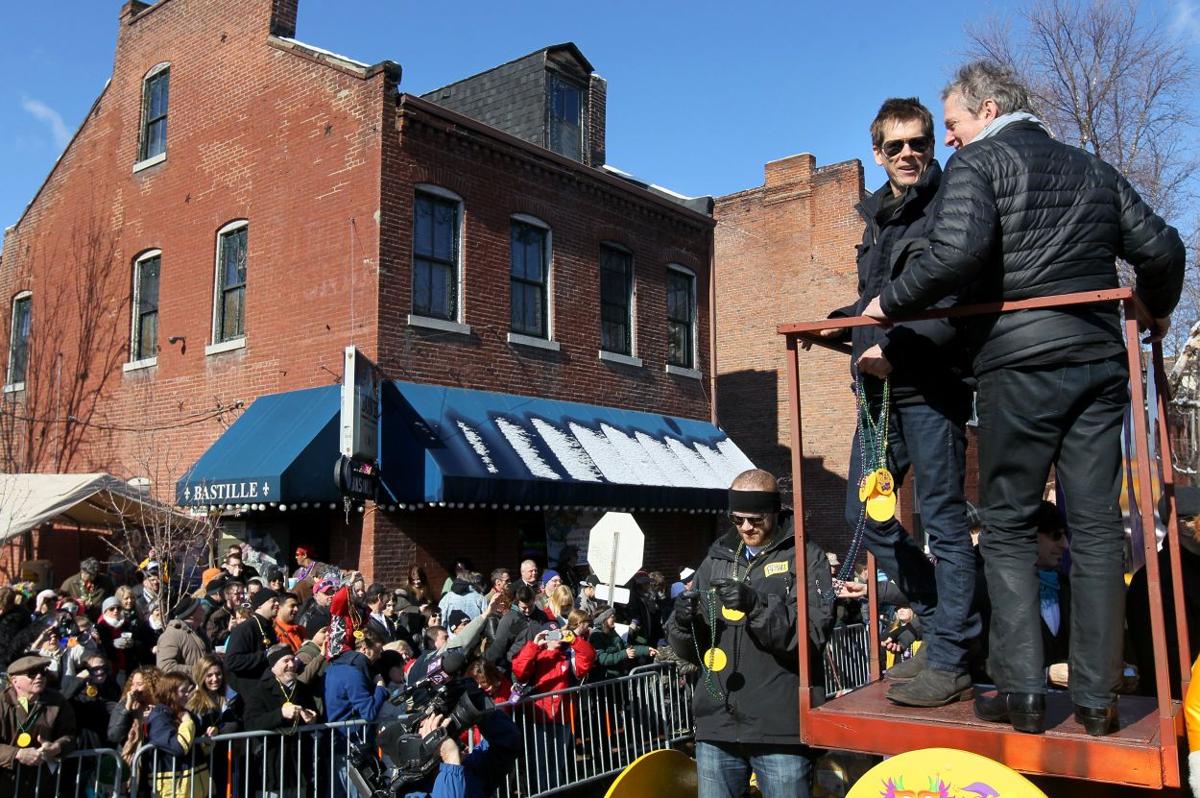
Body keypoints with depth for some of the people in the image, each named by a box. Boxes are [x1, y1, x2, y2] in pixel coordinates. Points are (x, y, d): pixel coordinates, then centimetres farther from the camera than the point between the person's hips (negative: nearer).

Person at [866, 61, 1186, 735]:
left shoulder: (978, 162, 1)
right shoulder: (1093, 169, 19)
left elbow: (957, 253, -16)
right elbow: (1161, 247, 15)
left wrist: (889, 304, -5)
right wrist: (1155, 312, 32)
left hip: (1019, 363, -5)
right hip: (1101, 358, 5)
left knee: (1009, 526, 3)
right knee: (1097, 526, 5)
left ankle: (1022, 688, 1)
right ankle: (1097, 695, 8)